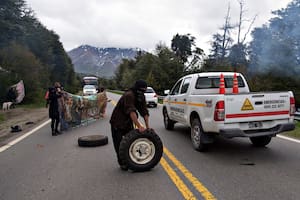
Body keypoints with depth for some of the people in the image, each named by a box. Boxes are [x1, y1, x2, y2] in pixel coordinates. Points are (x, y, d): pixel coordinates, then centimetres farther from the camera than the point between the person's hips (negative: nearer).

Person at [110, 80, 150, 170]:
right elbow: (131, 112, -38)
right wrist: (139, 126, -42)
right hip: (117, 123, -7)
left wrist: (147, 127, -13)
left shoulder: (142, 97, -3)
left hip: (128, 122, 7)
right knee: (119, 143, -3)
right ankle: (122, 163, 11)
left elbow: (144, 112, -6)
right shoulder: (129, 95, -29)